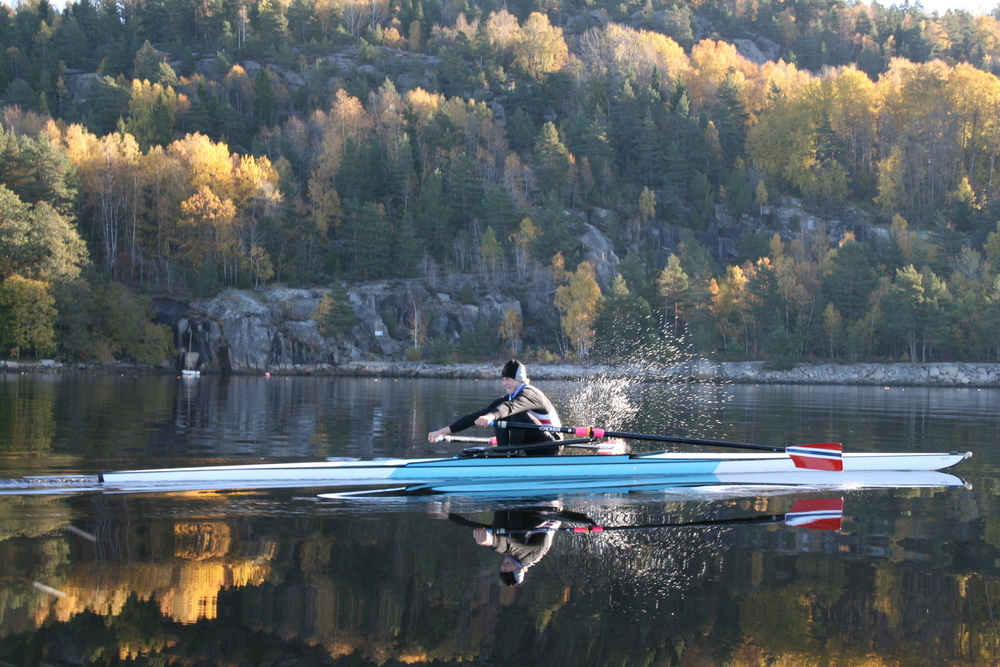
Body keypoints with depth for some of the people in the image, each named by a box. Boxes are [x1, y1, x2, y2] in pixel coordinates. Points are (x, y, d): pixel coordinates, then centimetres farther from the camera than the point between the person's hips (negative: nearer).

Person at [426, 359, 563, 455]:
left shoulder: (529, 393, -17)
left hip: (552, 446, -8)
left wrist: (490, 417, -61)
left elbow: (511, 407, -41)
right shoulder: (508, 398, 4)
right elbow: (478, 415, -2)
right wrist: (444, 431, -9)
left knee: (517, 413, -28)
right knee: (499, 415, -4)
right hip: (534, 451, 8)